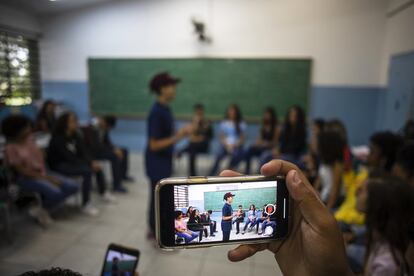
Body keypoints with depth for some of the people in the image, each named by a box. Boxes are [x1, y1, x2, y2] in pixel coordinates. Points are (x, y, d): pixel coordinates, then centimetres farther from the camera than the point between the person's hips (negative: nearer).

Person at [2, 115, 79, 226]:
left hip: (43, 172, 8)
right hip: (26, 178, -7)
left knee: (73, 186, -8)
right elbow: (22, 171, -17)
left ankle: (43, 207, 6)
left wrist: (46, 174, -5)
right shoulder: (11, 148, -15)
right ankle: (40, 210, 0)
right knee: (55, 192, -33)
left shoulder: (30, 138, 5)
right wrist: (46, 178, -19)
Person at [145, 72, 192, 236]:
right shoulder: (157, 112, -22)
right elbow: (154, 144, -23)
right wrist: (178, 137, -26)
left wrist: (181, 133, 2)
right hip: (156, 163, -9)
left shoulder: (165, 109, 6)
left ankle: (155, 229, 36)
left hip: (163, 162, 9)